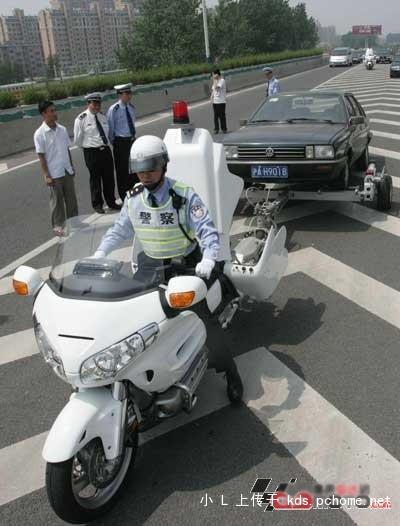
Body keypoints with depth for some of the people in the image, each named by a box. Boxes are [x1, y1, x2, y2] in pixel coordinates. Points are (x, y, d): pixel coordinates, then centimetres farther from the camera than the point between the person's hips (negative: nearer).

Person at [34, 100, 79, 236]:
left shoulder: (62, 129, 3)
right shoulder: (39, 134, -12)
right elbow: (41, 156, -11)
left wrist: (71, 167, 12)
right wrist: (46, 175, -13)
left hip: (67, 170, 5)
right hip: (54, 173, -5)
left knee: (71, 197, 13)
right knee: (57, 200, 7)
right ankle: (58, 225, 20)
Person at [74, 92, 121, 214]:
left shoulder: (103, 116, 10)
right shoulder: (81, 119, -8)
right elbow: (77, 140, -1)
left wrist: (107, 145, 13)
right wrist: (88, 146, 6)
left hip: (106, 150, 5)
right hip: (92, 153, -5)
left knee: (109, 178, 11)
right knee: (95, 179, 4)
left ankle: (111, 202, 25)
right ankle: (97, 205, 18)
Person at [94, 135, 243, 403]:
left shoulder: (184, 196, -17)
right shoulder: (133, 197, -2)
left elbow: (208, 230, -19)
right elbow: (121, 229, 12)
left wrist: (208, 260, -36)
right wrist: (100, 253, 1)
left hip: (187, 263, -4)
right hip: (151, 263, 4)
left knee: (207, 319, -5)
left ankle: (230, 371, 12)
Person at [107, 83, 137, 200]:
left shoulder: (131, 107, 4)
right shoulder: (113, 110, -15)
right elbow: (110, 128, -7)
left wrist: (133, 137, 16)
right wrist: (113, 142, 1)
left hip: (132, 140, 6)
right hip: (121, 142, -6)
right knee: (122, 170, 4)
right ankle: (124, 197, 16)